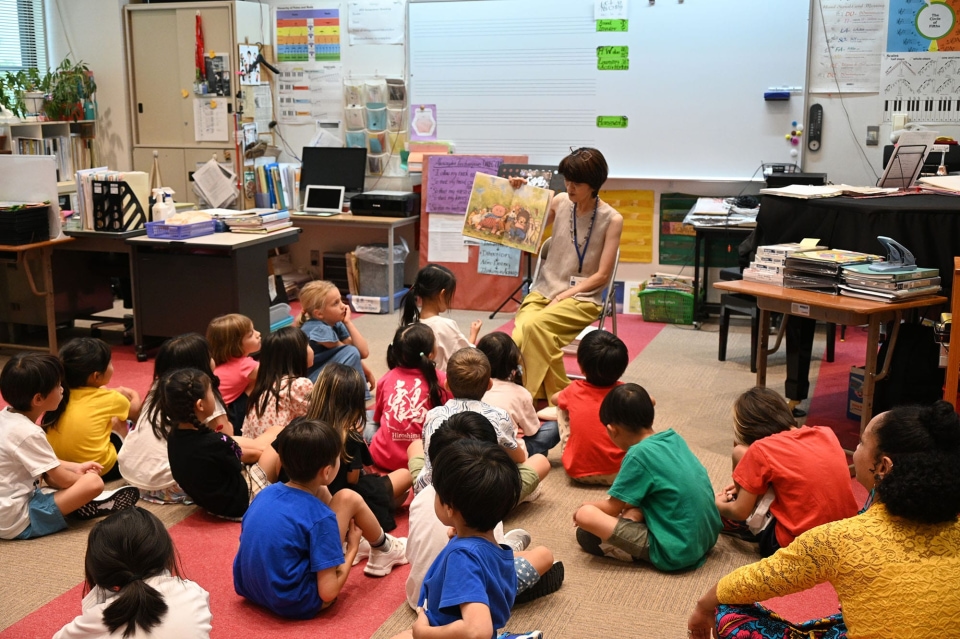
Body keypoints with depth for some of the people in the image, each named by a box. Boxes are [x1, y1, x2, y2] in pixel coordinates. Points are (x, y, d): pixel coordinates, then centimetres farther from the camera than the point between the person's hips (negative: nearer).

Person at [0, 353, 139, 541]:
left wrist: (76, 468, 11)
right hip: (17, 522, -10)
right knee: (93, 482, -19)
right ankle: (87, 506, 11)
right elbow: (62, 480, -15)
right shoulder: (28, 433, -24)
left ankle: (81, 501, 8)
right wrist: (83, 478, 5)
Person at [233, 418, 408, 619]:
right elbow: (328, 592, -21)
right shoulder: (320, 518, -21)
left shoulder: (266, 493, -3)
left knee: (321, 493, 11)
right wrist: (352, 548, -2)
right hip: (295, 603, -6)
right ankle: (384, 550, 26)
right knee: (348, 499, -1)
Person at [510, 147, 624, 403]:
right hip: (543, 291, 4)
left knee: (534, 325, -34)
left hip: (581, 298, -3)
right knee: (518, 339, -28)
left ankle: (556, 397, -18)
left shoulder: (611, 219, -5)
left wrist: (564, 296, -14)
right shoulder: (561, 202, 6)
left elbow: (601, 275, -7)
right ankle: (528, 399, -9)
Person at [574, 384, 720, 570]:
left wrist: (587, 507, 13)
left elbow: (613, 508, -5)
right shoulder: (674, 439, 6)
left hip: (675, 552, -8)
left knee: (585, 515, -14)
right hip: (708, 536, 9)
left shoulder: (639, 454, -16)